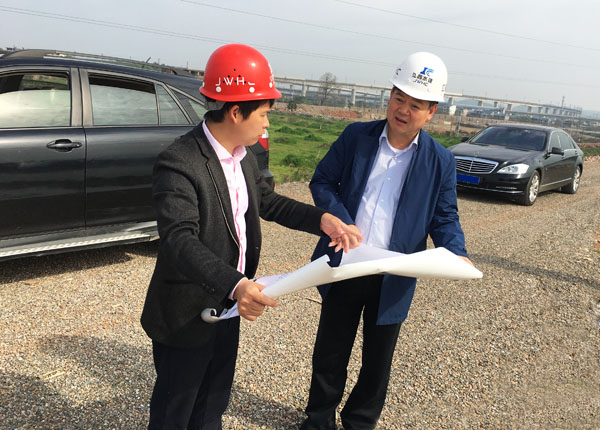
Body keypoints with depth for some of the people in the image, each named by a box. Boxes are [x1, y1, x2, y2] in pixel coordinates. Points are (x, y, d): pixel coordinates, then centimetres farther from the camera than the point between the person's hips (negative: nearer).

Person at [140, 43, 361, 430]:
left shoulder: (243, 156, 1)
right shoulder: (180, 163, -27)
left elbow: (267, 201, 12)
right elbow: (180, 239, -35)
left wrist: (322, 219, -2)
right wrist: (234, 285, -49)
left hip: (228, 306, 8)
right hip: (189, 316, -8)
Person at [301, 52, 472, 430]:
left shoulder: (440, 162, -5)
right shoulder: (356, 136, -4)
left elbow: (444, 217, 0)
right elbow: (322, 181, 0)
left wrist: (456, 254, -19)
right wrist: (342, 221, -16)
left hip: (393, 280, 0)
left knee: (378, 360, 17)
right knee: (330, 352, 18)